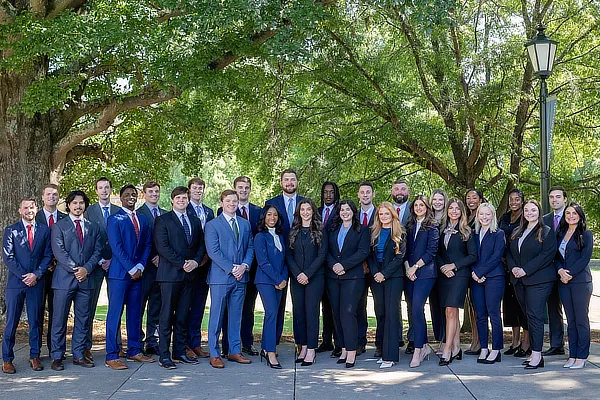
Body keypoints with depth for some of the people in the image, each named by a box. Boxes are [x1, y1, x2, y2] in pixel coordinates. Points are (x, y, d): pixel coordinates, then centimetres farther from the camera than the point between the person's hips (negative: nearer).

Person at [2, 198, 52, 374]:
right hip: (15, 282, -2)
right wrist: (23, 276, -10)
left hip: (37, 282, 2)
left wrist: (36, 274, -7)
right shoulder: (11, 231, 4)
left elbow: (48, 255, 6)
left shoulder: (44, 230, 9)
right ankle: (7, 360, 7)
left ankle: (35, 357, 14)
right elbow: (8, 257, -2)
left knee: (36, 321, 6)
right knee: (11, 322, 1)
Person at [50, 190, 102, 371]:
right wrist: (75, 269, -14)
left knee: (83, 319, 6)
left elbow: (97, 251, 8)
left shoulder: (93, 227, 15)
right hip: (64, 279, -3)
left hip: (86, 279, 3)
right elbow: (59, 251, -6)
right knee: (60, 319, 0)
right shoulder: (59, 226, 4)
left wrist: (86, 268, -8)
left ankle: (79, 354, 14)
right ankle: (57, 356, 7)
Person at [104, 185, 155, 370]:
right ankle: (111, 356, -1)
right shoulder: (114, 219, -3)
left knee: (135, 313, 10)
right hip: (119, 272, -6)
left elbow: (147, 245, 12)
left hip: (137, 273, 6)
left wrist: (140, 266, -2)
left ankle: (134, 351, 19)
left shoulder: (143, 220, 15)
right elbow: (116, 247, -10)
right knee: (115, 314, -4)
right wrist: (131, 269, -13)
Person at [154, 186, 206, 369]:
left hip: (189, 274, 5)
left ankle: (180, 352, 15)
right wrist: (182, 264, -13)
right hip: (170, 273, -5)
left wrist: (196, 261, -4)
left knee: (183, 315, 9)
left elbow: (201, 245, 15)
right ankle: (164, 355, 1)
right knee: (167, 315, -3)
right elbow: (162, 246, -9)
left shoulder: (195, 221, 17)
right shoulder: (163, 220, 0)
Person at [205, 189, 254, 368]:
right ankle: (214, 354, 8)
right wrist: (231, 269, -14)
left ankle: (235, 351, 19)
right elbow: (213, 251, -10)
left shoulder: (245, 224, 14)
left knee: (236, 316, 11)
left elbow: (250, 247, 12)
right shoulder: (212, 225, -3)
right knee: (217, 316, 0)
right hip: (220, 277, -5)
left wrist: (244, 266, -6)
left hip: (240, 277, 5)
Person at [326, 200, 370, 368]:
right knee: (337, 313, 3)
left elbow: (363, 252, -6)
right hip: (333, 277, 4)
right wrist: (333, 265, -10)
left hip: (352, 277, -4)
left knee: (347, 312, -12)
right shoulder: (332, 230, 16)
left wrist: (344, 265, -14)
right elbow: (327, 251, 9)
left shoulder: (362, 230, 4)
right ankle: (343, 349, 11)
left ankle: (351, 351, -9)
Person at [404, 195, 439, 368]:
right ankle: (425, 346, 17)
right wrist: (407, 267, -1)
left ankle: (418, 350, -14)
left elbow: (431, 251, -7)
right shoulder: (410, 226, 17)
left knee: (417, 308, -15)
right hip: (410, 273, 6)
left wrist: (415, 267, -11)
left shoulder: (432, 227, 0)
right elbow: (406, 249, 14)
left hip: (425, 272, -6)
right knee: (415, 309, 7)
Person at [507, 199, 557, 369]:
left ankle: (537, 355, -9)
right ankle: (534, 353, 13)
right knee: (528, 315, 7)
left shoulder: (546, 232, -3)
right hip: (519, 280, 6)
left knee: (534, 315, -11)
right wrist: (513, 268, -4)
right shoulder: (517, 232, 17)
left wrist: (526, 270, -16)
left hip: (538, 280, -6)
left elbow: (547, 254, -13)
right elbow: (509, 253, 17)